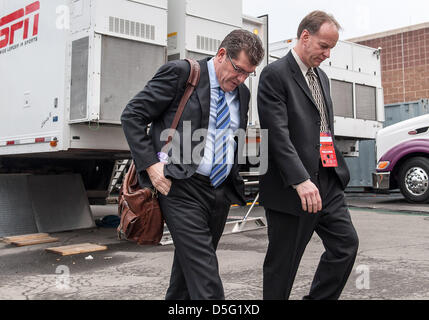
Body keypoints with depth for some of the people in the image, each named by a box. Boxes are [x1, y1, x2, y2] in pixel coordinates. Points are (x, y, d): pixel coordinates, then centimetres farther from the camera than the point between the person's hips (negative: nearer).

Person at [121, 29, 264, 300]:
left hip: (221, 191, 7)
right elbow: (132, 115, -6)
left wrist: (236, 181, 12)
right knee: (204, 274, -10)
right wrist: (150, 164, -14)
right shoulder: (180, 73, -6)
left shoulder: (242, 93, 14)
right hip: (182, 188, -6)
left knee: (189, 267, 16)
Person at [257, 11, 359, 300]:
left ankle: (319, 298, 20)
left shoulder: (321, 76, 17)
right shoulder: (275, 75, -9)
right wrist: (301, 181, -26)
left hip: (328, 182, 8)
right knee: (283, 261, 3)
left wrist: (339, 170, 14)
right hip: (291, 187, -8)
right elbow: (277, 133, -19)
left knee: (346, 242, 5)